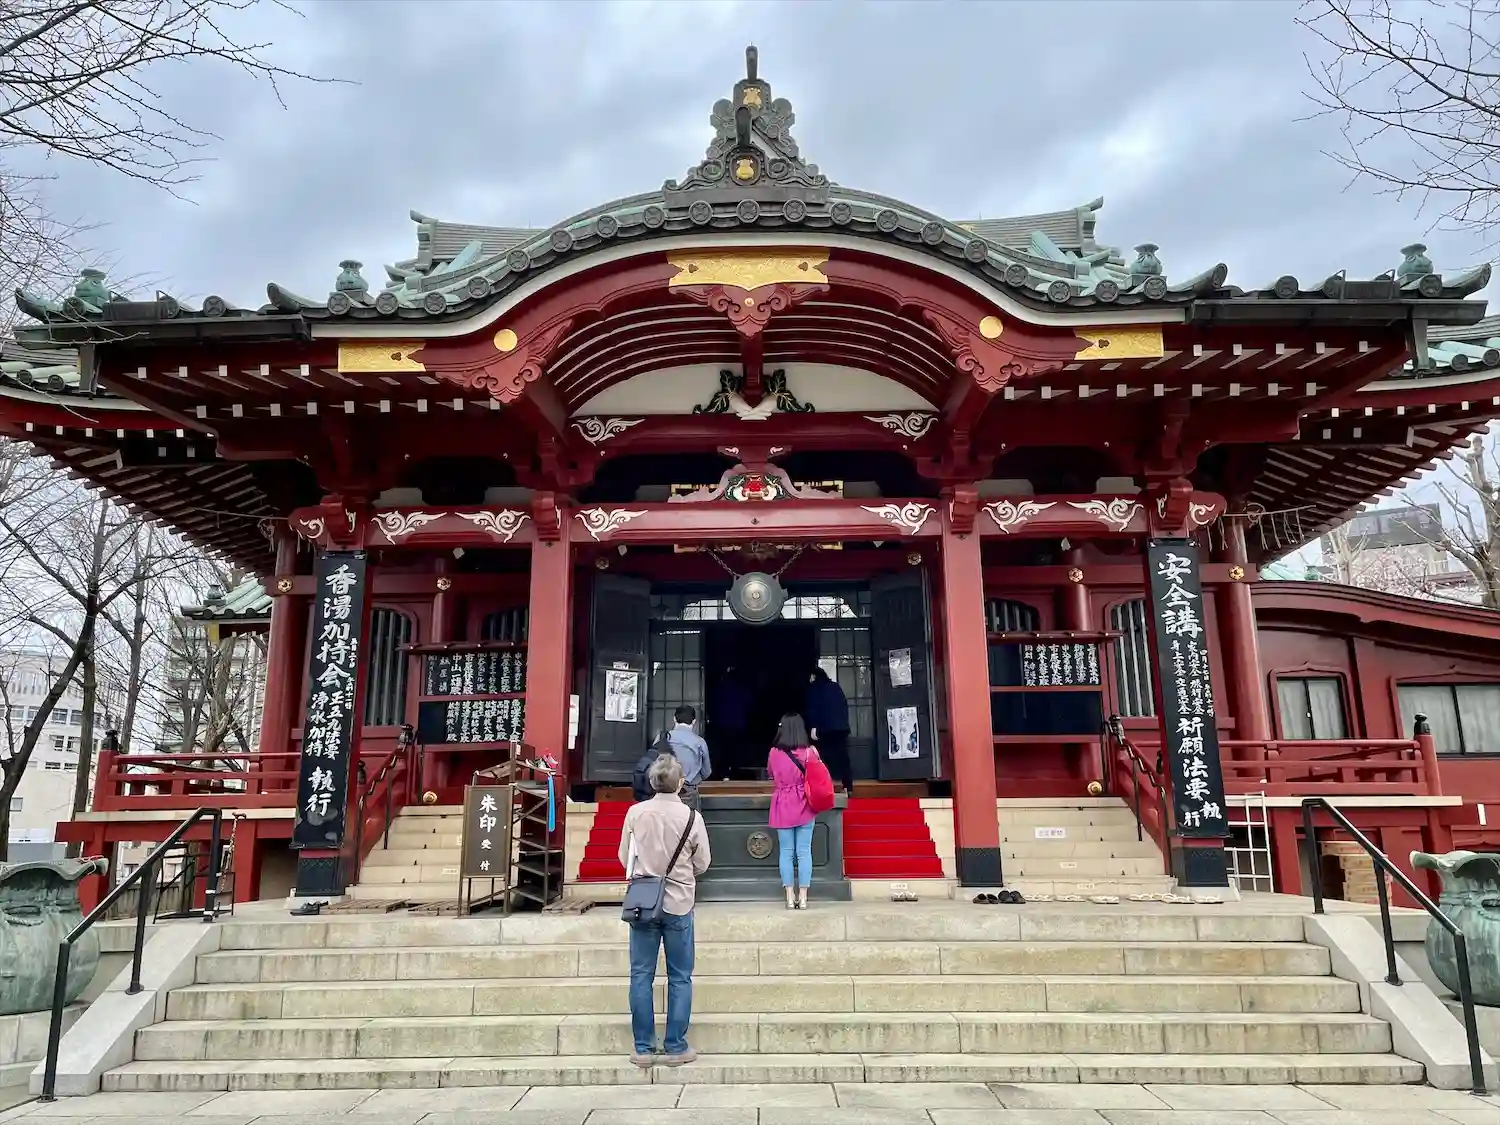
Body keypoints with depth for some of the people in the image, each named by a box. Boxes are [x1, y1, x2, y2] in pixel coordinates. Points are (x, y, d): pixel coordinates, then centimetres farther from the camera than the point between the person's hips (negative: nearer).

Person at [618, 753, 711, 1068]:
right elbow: (702, 864, 0)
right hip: (678, 905, -1)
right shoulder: (691, 816, -9)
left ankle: (643, 1049, 13)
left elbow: (624, 858, 4)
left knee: (641, 976, 9)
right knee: (680, 978, 9)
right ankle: (676, 1047, 14)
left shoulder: (636, 812, -6)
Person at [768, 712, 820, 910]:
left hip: (782, 807, 1)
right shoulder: (809, 751, -7)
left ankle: (790, 898, 7)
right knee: (804, 852, 3)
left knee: (786, 852, 6)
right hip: (804, 807, -1)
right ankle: (803, 897, 4)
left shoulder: (774, 752, -2)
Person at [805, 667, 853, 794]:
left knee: (825, 756, -1)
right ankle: (848, 787, 0)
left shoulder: (814, 688, 5)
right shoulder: (835, 687, 20)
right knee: (842, 755, 4)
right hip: (841, 726, 4)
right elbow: (845, 705, 18)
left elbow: (812, 708, -6)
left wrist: (813, 727, -9)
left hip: (824, 727, -4)